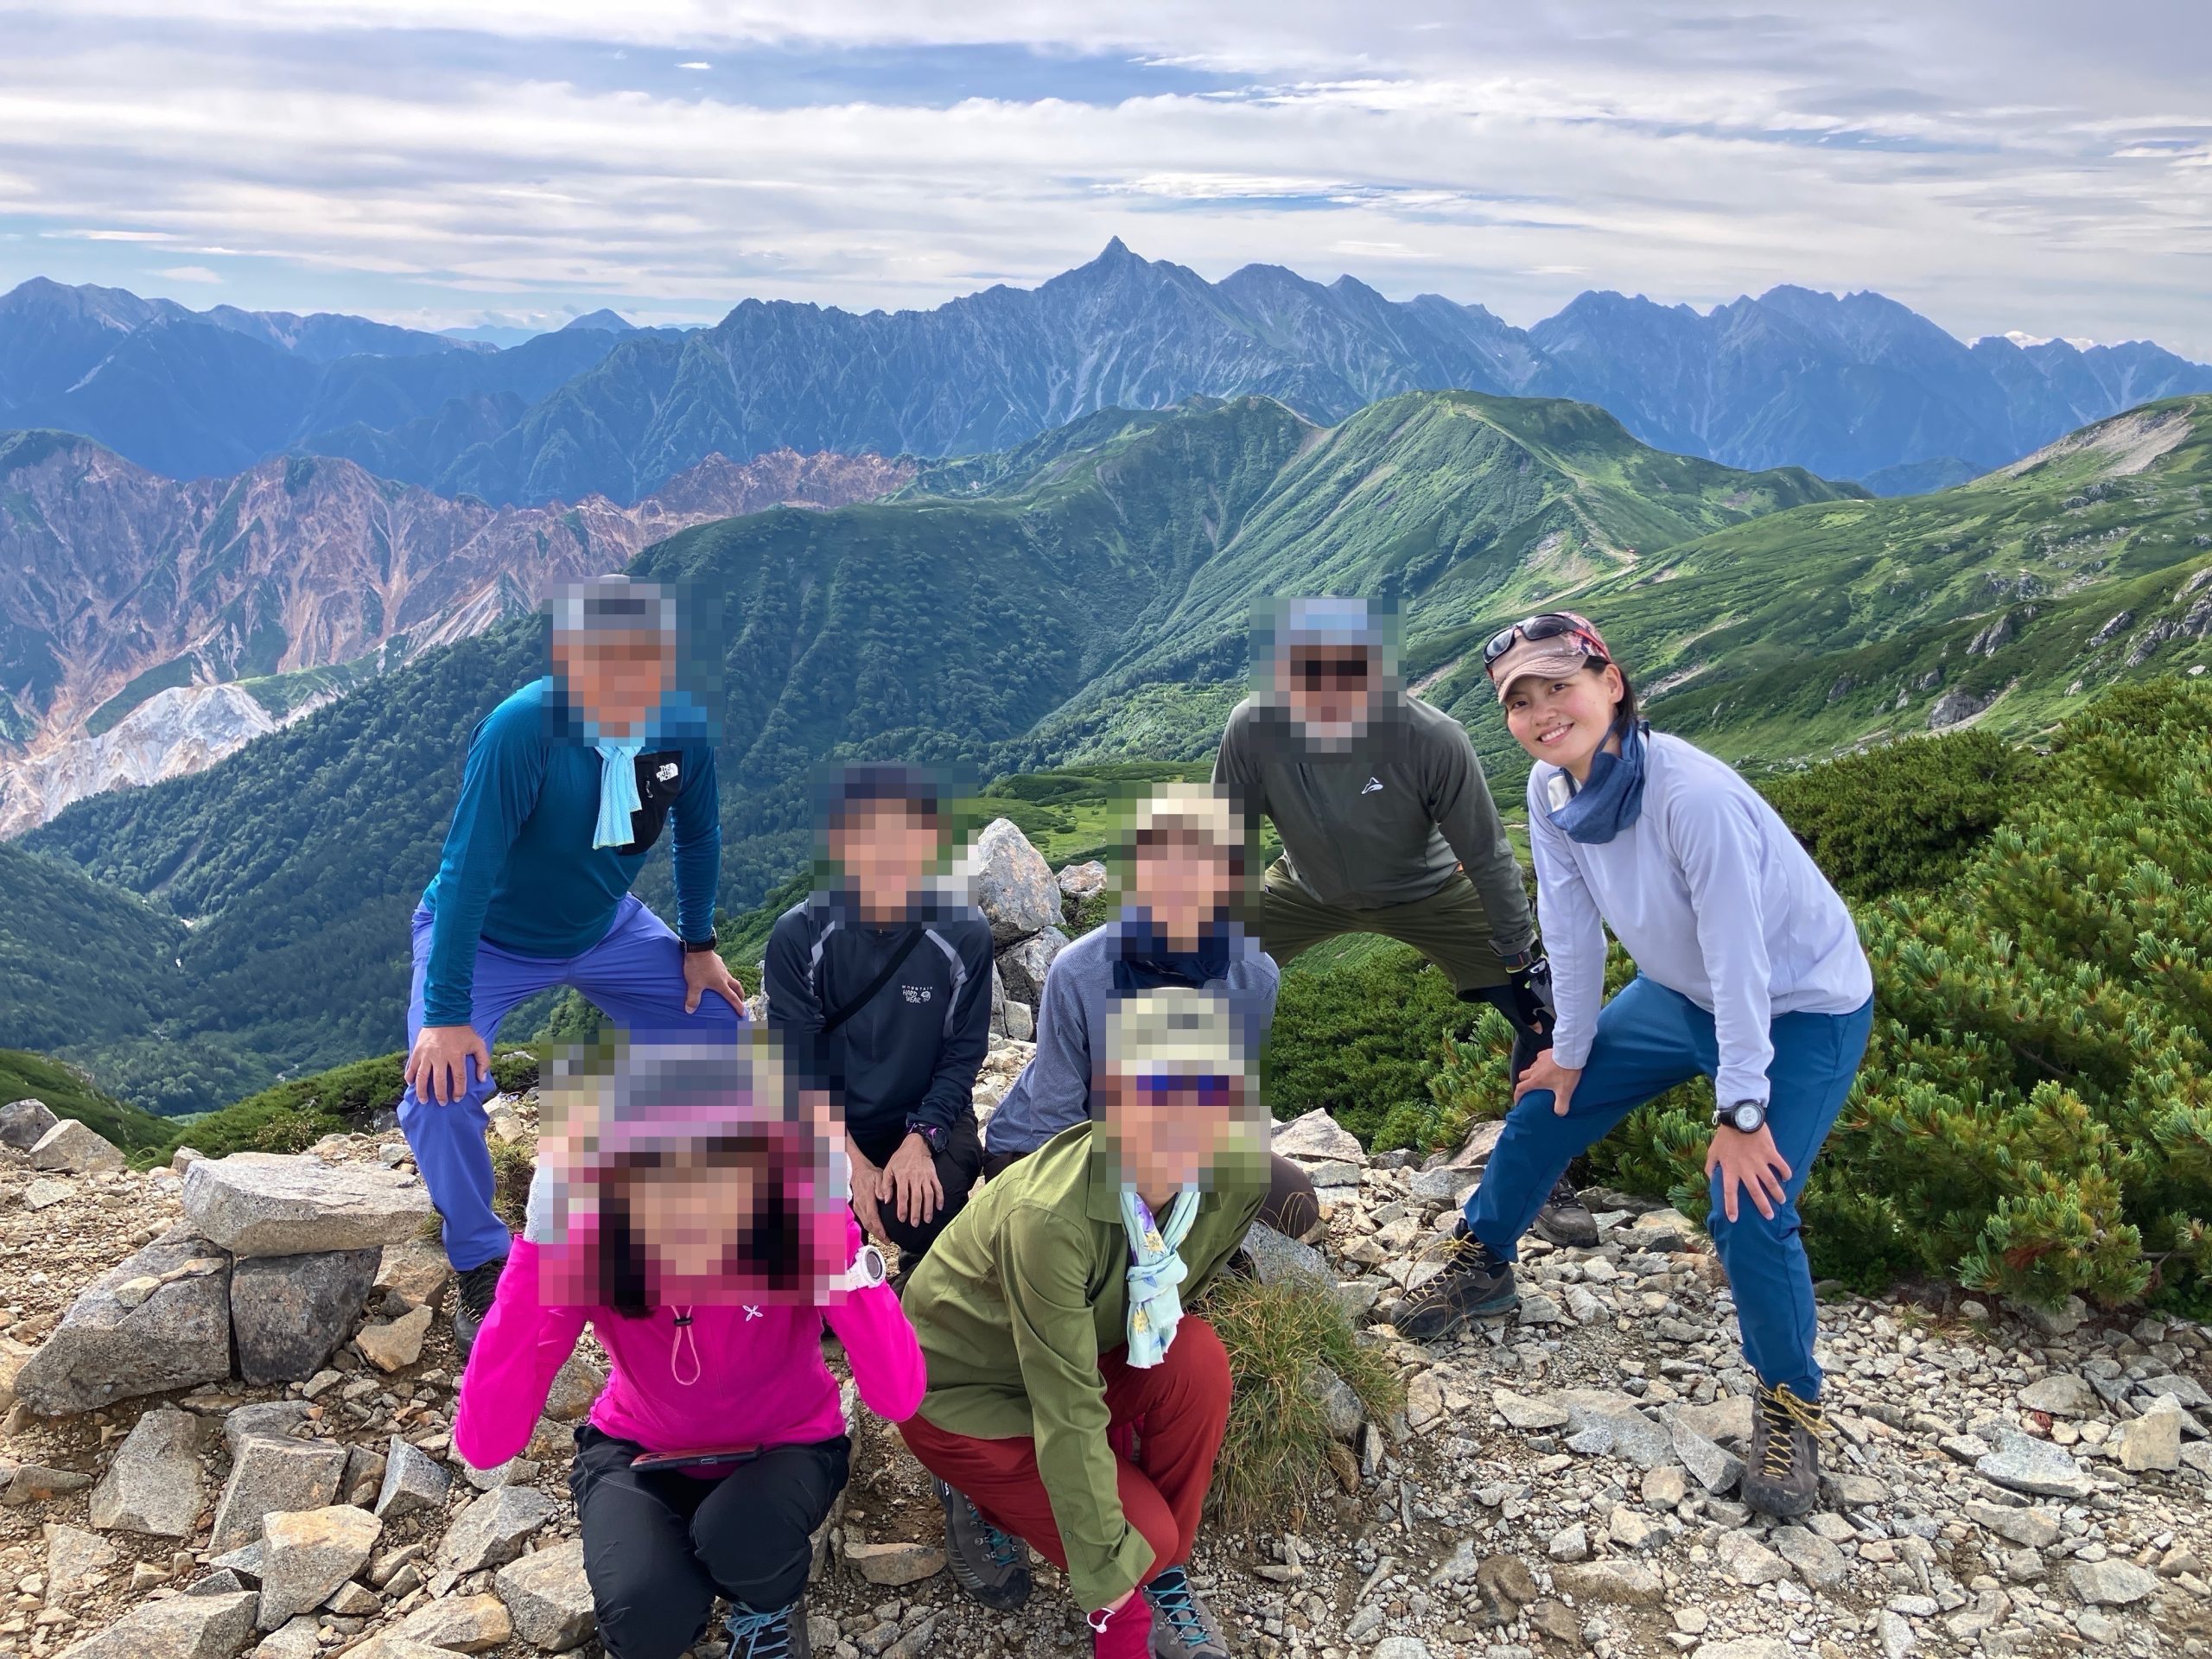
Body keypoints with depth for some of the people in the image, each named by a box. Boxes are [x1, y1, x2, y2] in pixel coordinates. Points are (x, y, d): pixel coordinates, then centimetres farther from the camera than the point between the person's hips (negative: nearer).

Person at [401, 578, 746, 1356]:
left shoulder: (681, 729, -19)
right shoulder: (522, 728, -34)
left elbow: (698, 835, 0)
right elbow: (468, 868, -33)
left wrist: (698, 943, 6)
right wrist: (446, 1012, -34)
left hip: (606, 927, 5)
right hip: (484, 936, -5)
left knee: (720, 1024, 3)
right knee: (441, 1090, -23)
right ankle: (482, 1264, 3)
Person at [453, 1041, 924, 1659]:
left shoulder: (798, 1211, -29)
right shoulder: (587, 1234, -28)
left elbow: (899, 1397, -37)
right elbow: (484, 1442, -34)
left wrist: (832, 1224, -45)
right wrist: (540, 1242, -43)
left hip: (785, 1446, 0)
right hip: (638, 1448, 1)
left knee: (737, 1539, -32)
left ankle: (770, 1606, 4)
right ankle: (674, 1589, 9)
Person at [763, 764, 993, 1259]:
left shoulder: (964, 932, -13)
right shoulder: (797, 934, -13)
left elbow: (962, 1056, -6)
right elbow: (799, 1057, -10)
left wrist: (920, 1140, -21)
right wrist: (848, 1158, -21)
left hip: (926, 1118, -1)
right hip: (826, 1124, 1)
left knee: (917, 1217, -29)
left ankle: (930, 1272, 10)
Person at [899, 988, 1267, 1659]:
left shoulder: (1238, 1176, -22)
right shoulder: (1049, 1217, -39)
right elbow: (1068, 1411, -32)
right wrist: (1107, 1577, -25)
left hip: (1086, 1350, 5)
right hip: (961, 1386, -5)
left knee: (1198, 1358, -24)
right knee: (1144, 1536, -18)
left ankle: (1163, 1569, -2)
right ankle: (982, 1497, 11)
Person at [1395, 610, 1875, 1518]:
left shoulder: (1692, 794, -35)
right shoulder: (1553, 793, -15)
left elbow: (1739, 958, -30)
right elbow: (1573, 930, -3)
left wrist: (1741, 1111, -24)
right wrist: (1570, 1051, 6)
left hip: (1802, 1008, -7)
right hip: (1680, 993, 7)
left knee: (1749, 1212, -17)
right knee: (1543, 1109, 11)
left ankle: (1790, 1404, 9)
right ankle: (1481, 1265, 37)